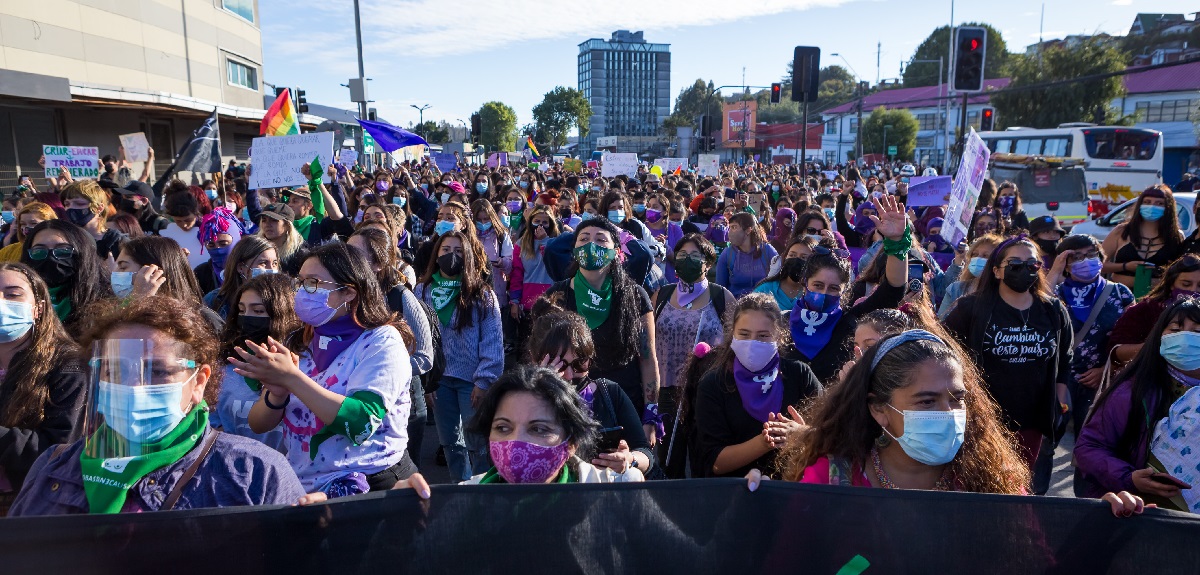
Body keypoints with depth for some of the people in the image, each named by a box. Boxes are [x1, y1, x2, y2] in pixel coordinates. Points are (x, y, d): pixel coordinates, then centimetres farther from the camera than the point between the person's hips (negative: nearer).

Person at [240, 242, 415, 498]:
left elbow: (362, 423, -20)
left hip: (372, 486, -4)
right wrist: (277, 393, -14)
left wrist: (291, 378, -24)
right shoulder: (298, 343, 12)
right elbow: (259, 425, 9)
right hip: (301, 484, 5)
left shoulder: (382, 341, -5)